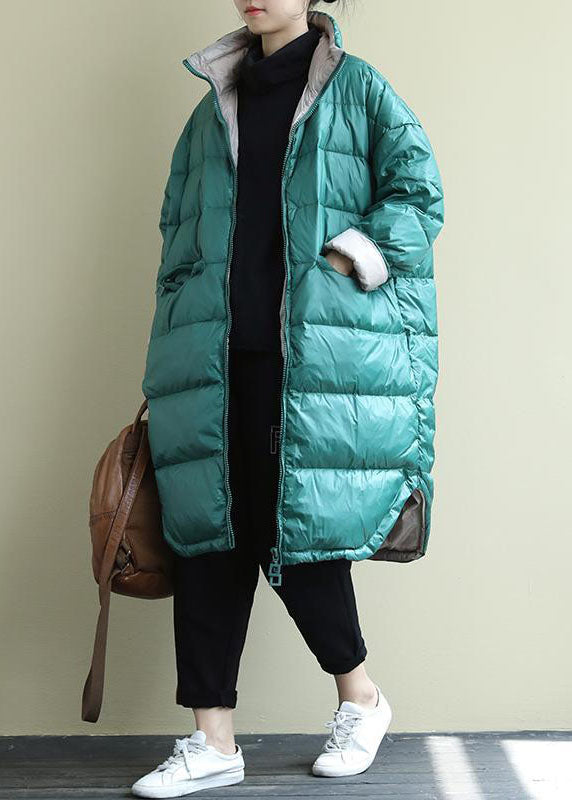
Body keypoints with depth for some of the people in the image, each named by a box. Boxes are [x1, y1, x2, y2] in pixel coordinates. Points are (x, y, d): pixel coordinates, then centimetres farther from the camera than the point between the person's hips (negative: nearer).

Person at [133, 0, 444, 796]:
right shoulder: (213, 107, 21)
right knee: (209, 529, -1)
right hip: (218, 356, 5)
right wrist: (172, 346, 11)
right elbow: (178, 229, 19)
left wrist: (349, 256, -12)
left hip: (316, 351, -4)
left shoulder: (357, 88, 8)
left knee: (299, 527, -5)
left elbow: (419, 193, -1)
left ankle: (361, 698, 20)